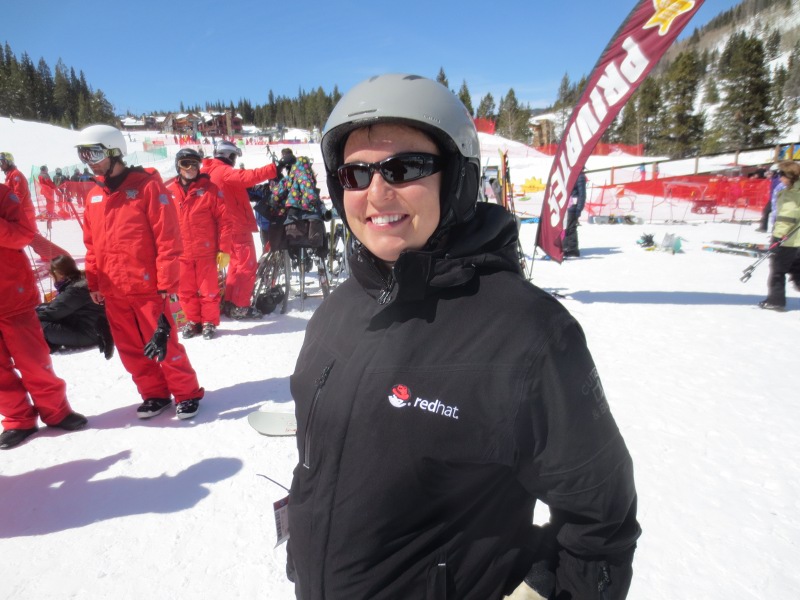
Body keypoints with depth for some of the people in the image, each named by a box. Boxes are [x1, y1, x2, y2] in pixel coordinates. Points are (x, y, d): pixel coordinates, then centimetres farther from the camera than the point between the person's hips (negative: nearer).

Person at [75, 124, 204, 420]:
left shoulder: (147, 185, -7)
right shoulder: (93, 196, 12)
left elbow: (167, 237, -12)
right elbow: (92, 245, 18)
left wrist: (167, 282, -14)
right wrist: (93, 282, 14)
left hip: (146, 286, -6)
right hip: (113, 290, 7)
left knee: (163, 344, 0)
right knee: (131, 349, 12)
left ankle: (187, 393, 16)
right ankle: (154, 394, 27)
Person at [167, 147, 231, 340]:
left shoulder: (209, 189, -4)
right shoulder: (169, 192, 4)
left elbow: (224, 220, -5)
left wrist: (224, 249, -8)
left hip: (206, 252, -3)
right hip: (180, 254, 3)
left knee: (208, 290, 5)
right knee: (186, 291, 12)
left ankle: (209, 322, 22)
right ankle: (193, 321, 29)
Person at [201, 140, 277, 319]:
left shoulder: (211, 172, 16)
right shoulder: (223, 171, -14)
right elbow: (248, 177, -29)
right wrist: (275, 169, -31)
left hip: (230, 226, 10)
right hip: (238, 226, -10)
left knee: (237, 264, 18)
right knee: (247, 265, -5)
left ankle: (230, 303, 21)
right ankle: (240, 306, -3)